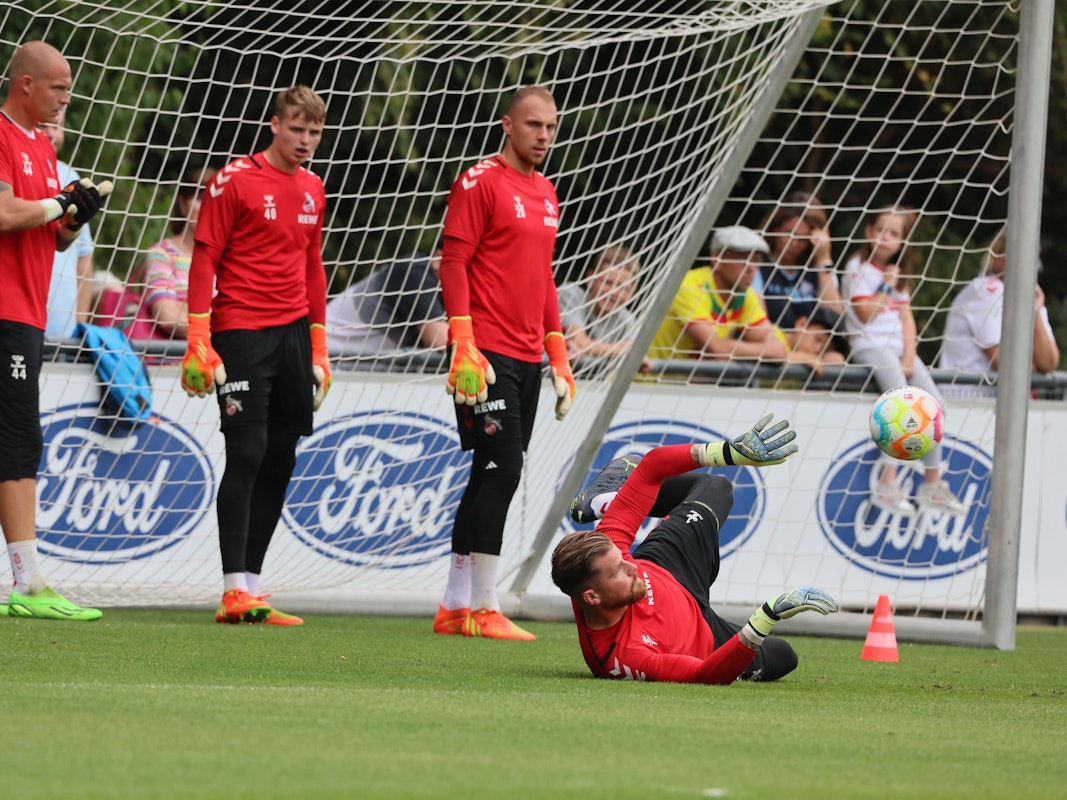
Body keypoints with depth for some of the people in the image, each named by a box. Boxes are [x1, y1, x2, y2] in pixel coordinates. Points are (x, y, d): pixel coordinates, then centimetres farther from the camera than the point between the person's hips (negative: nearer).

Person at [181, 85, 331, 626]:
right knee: (247, 454, -11)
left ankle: (251, 581, 11)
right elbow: (204, 258, -7)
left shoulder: (313, 190, 14)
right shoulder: (235, 181, -6)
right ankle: (235, 592, -11)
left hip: (294, 334, 7)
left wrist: (318, 349, 18)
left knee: (280, 459, 5)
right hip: (242, 333, -7)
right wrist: (199, 343, -13)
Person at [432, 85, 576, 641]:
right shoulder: (480, 183, -6)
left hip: (526, 360, 8)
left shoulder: (546, 194, 18)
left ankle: (454, 607, 13)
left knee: (493, 479, 8)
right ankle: (482, 610, -11)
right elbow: (453, 264, -11)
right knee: (500, 470, -13)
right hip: (487, 355, -8)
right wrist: (464, 347, -19)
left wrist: (559, 358, 20)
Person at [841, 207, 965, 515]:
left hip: (899, 347, 7)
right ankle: (887, 484, -33)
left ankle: (932, 484, 0)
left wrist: (909, 357, -1)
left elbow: (906, 318, 11)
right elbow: (866, 313, -12)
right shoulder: (859, 268, -2)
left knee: (935, 402, -7)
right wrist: (886, 287, -5)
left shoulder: (897, 273, 18)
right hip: (871, 347, -7)